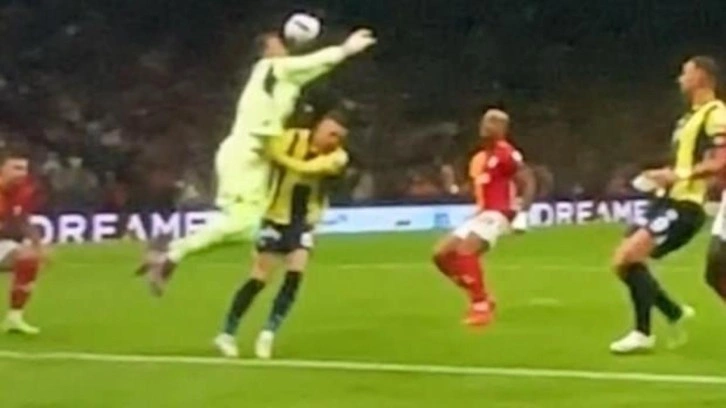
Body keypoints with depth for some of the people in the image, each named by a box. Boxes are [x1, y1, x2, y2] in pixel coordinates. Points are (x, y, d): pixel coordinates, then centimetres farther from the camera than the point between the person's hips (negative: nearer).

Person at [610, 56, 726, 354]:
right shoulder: (691, 116, 19)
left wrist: (679, 176, -28)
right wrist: (666, 175, 13)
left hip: (684, 205, -10)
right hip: (668, 200, 10)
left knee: (629, 257, -20)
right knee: (623, 262, 8)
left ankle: (643, 333, -10)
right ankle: (675, 313, 21)